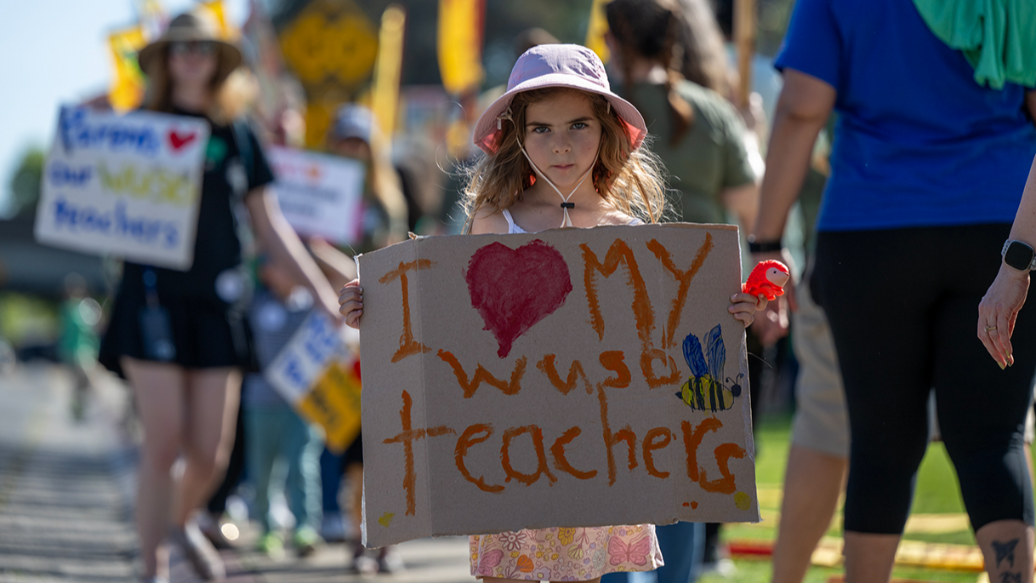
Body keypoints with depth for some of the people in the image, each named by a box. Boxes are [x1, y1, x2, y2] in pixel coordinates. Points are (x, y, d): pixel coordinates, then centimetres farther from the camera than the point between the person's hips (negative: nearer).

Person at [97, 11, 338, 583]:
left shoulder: (238, 137, 12)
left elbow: (270, 227, 16)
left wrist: (319, 291, 12)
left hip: (219, 300, 3)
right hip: (154, 294, -3)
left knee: (211, 452, 1)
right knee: (164, 442, -10)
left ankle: (183, 521, 32)